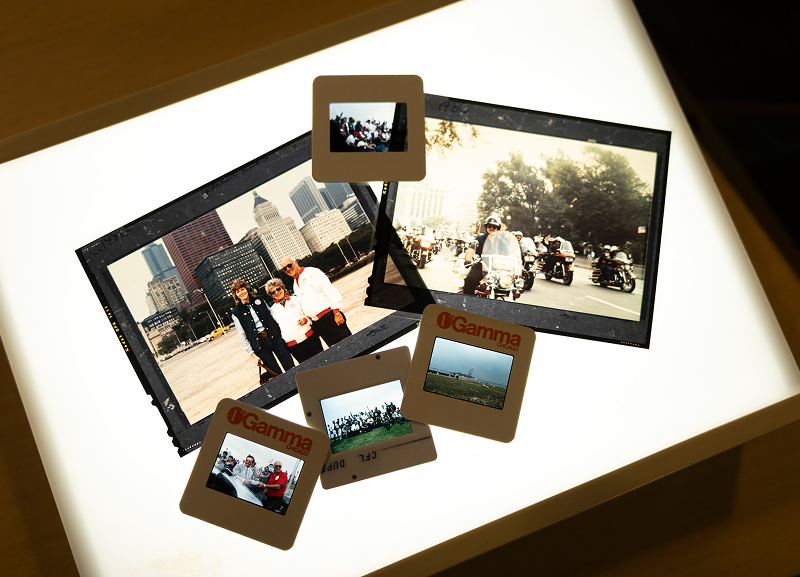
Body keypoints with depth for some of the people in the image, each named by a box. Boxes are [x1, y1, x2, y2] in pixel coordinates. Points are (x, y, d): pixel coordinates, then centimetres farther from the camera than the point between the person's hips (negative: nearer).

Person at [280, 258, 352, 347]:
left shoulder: (311, 272, -2)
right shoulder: (296, 286, 20)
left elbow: (330, 290, -9)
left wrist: (336, 312, -15)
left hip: (330, 317, -6)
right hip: (317, 324, 6)